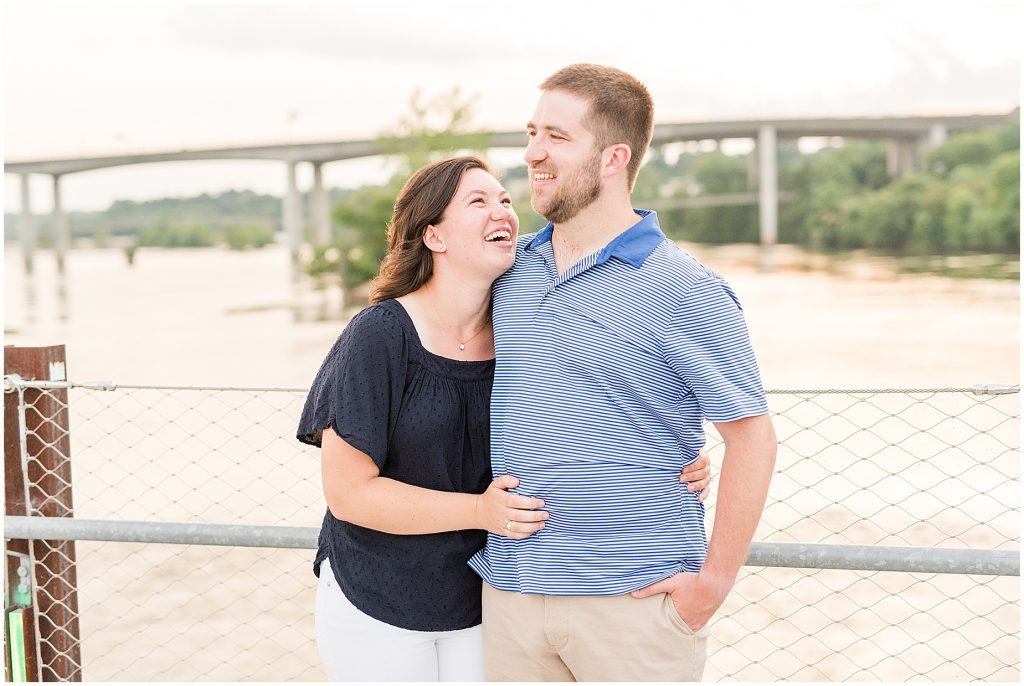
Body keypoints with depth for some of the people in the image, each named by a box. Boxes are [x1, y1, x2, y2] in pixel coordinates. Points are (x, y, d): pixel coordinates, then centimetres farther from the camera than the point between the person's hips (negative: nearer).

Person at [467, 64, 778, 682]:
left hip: (633, 600, -5)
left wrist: (715, 579, -10)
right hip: (509, 590, 5)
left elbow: (752, 434, -7)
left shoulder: (685, 290, -9)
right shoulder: (511, 267, 7)